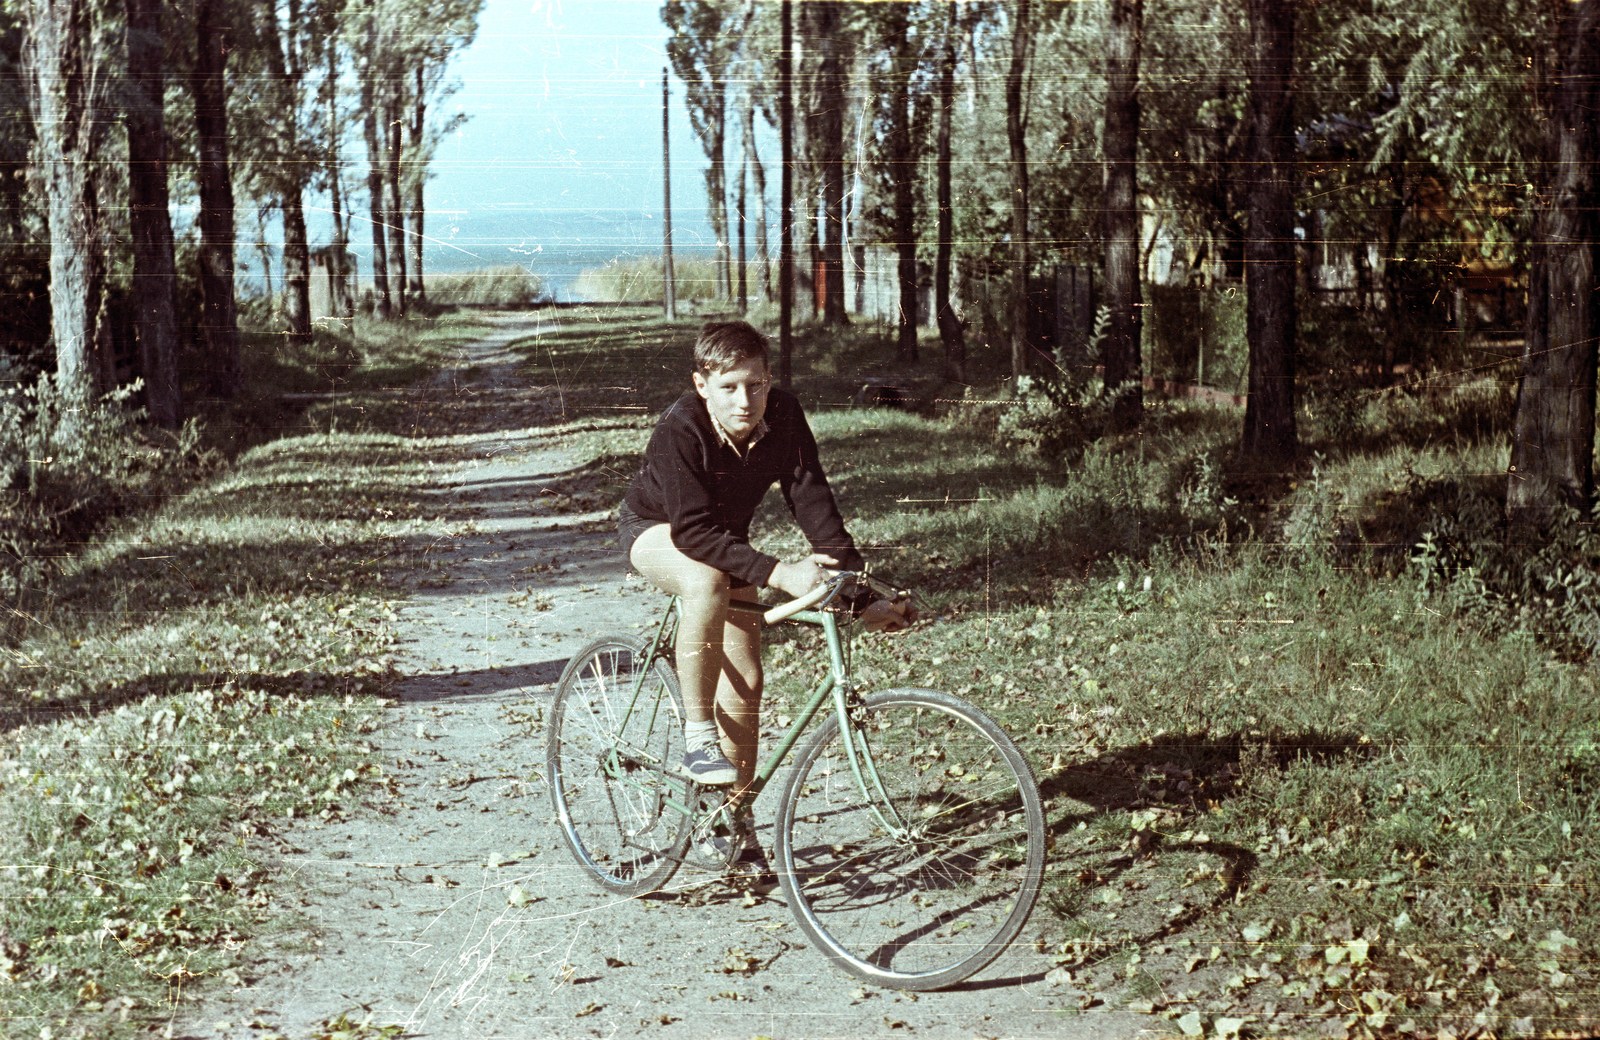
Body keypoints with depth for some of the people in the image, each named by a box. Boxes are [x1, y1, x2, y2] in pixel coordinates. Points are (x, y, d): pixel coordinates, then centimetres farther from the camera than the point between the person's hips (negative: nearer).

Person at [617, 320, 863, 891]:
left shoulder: (781, 414, -23)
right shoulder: (679, 430, -35)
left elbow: (810, 494, -20)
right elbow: (694, 531, -40)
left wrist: (851, 569, -32)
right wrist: (776, 573, -49)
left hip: (724, 540, 5)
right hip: (657, 532, -5)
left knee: (744, 684, -2)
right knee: (707, 582, -40)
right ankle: (697, 736, -25)